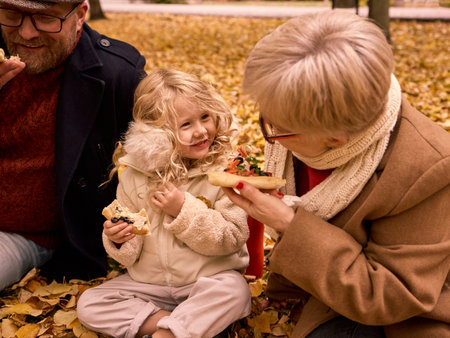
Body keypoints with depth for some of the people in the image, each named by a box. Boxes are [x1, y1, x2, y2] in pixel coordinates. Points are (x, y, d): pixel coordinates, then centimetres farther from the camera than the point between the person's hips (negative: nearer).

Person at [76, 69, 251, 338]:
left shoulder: (224, 171, -12)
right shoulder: (134, 175, -4)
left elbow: (233, 238, -15)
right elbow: (130, 253, 3)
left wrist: (184, 210, -23)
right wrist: (118, 240, -21)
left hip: (208, 278, -3)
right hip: (149, 282, 3)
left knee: (234, 291, -33)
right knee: (89, 305, -9)